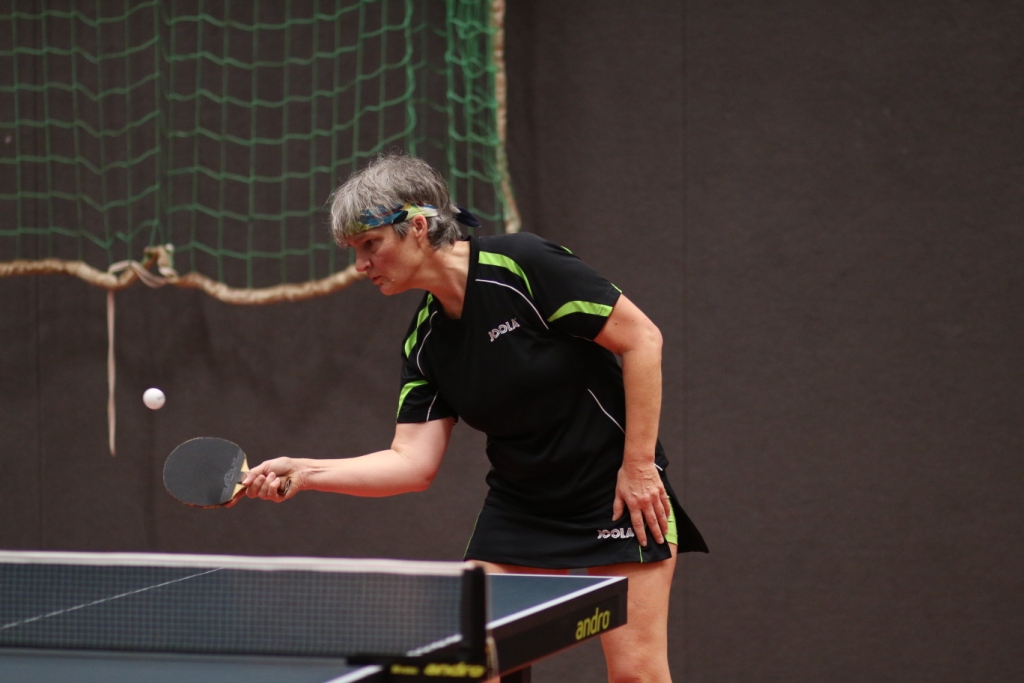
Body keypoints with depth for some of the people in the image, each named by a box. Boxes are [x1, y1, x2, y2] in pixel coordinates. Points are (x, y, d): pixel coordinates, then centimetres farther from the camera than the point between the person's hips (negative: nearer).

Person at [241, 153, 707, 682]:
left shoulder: (522, 265, -19)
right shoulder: (424, 341, 1)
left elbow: (642, 338, -16)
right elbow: (414, 461, -3)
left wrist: (639, 464, -17)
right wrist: (305, 473, -14)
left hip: (619, 493, -6)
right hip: (519, 508, 6)